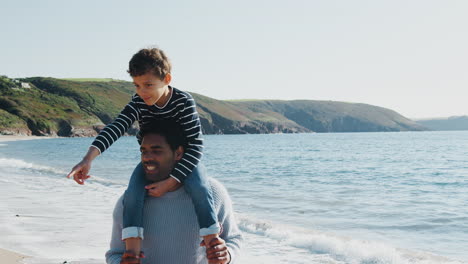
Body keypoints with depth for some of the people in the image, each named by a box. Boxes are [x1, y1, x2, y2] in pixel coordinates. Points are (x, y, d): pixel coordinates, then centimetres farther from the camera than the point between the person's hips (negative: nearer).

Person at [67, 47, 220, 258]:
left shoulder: (184, 102, -25)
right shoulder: (138, 103, -15)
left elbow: (196, 145, -27)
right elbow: (116, 127, -27)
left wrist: (171, 182, -34)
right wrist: (89, 158, -45)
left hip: (183, 159, -3)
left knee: (200, 189, -32)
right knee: (133, 194, -24)